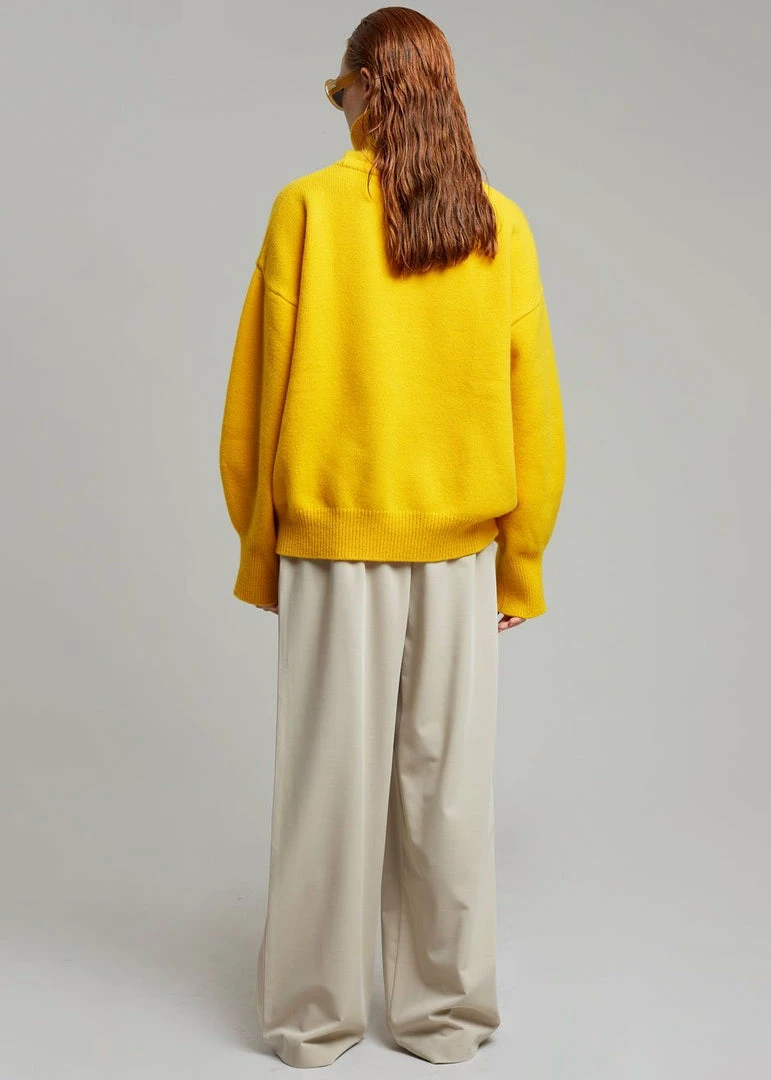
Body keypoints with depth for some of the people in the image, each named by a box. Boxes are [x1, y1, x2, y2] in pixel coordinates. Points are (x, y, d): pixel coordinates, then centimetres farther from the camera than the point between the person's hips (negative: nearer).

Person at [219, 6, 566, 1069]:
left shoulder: (308, 208, -6)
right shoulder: (501, 226, 1)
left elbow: (259, 397, -4)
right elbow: (534, 412, 2)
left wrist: (260, 549, 6)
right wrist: (520, 563, 10)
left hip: (333, 545, -2)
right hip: (459, 549, 2)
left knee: (331, 778, 8)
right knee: (447, 779, 11)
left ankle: (315, 1018, 23)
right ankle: (446, 1013, 25)